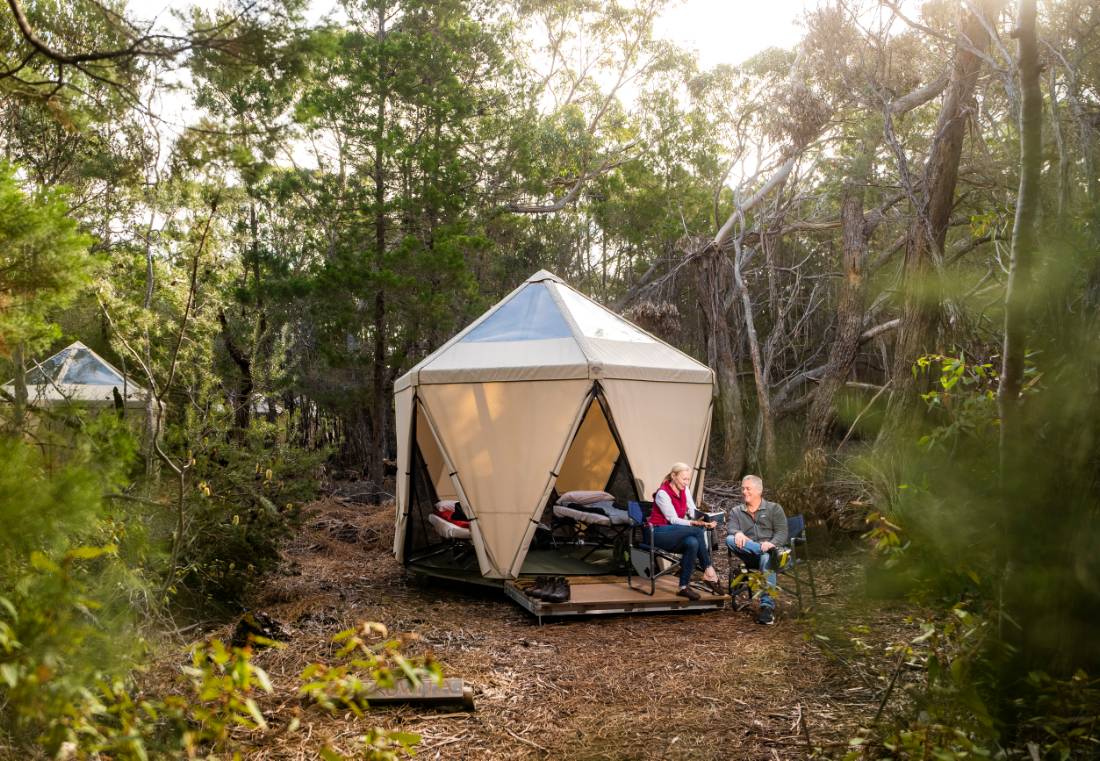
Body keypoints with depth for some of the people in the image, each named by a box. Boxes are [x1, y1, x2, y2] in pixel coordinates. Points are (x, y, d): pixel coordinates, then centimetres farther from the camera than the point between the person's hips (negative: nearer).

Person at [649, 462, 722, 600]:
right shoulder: (662, 493, -16)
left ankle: (684, 587, -27)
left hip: (676, 533, 7)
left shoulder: (684, 490, 7)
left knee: (692, 543, -30)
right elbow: (673, 520, -19)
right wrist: (694, 523, -33)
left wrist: (704, 520, -20)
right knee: (697, 531, -29)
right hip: (659, 533, -7)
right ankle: (709, 573, -24)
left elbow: (693, 511, 2)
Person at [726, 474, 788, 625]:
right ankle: (772, 553, -40)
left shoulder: (774, 509, 15)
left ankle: (767, 606, -49)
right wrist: (738, 533, -25)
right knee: (730, 540, -28)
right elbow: (730, 529, 1)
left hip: (770, 548, -2)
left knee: (766, 559, -39)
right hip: (749, 556, 2)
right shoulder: (735, 511, 21)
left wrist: (771, 544, -22)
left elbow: (782, 533, 1)